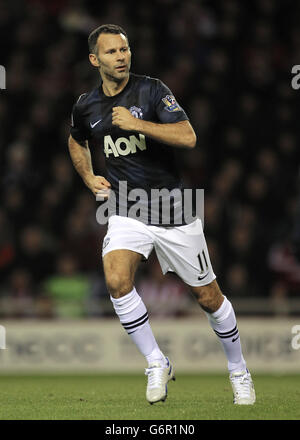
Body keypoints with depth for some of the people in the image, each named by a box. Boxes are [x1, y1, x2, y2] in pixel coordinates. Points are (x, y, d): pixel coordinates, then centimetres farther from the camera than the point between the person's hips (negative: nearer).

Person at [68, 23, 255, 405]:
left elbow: (188, 137, -23)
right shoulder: (86, 107, 1)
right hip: (126, 211, 2)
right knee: (116, 280, -26)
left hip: (174, 211, -2)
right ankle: (157, 364, -10)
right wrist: (89, 178, 11)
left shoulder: (152, 90, -11)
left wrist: (136, 123, -29)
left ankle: (238, 371, 28)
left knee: (207, 296, 6)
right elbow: (77, 141, 25)